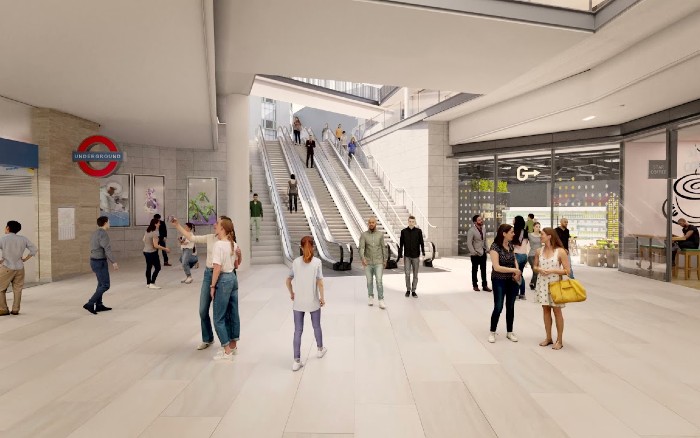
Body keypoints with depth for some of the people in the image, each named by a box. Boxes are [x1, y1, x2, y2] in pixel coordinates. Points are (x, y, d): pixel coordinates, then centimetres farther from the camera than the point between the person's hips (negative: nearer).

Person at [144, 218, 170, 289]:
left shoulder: (147, 231, 5)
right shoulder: (155, 232, -21)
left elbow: (144, 240, 18)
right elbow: (155, 245, -23)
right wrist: (165, 249, -16)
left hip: (145, 252, 9)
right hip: (152, 253, -9)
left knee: (148, 268, 15)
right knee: (157, 268, -1)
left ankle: (148, 283, 23)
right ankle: (152, 284, -2)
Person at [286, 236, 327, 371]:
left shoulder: (296, 262, -2)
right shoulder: (317, 262, -10)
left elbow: (288, 281, 4)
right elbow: (320, 282, -12)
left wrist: (291, 293, 19)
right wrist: (322, 298, -1)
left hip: (298, 302, 1)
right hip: (313, 301, -1)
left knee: (298, 331, 7)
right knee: (316, 326, 20)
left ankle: (296, 361, 7)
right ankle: (320, 349, 41)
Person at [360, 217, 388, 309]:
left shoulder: (380, 234, 1)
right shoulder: (364, 235, -4)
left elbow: (383, 248, 8)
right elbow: (361, 248, -15)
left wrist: (385, 260, 8)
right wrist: (363, 258, -32)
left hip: (378, 262, 0)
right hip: (368, 263, 1)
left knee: (379, 281, -10)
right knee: (369, 281, 11)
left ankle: (381, 301, -5)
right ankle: (371, 297, 30)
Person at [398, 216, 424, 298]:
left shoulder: (419, 231, -1)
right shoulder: (403, 231, 0)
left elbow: (421, 243, -2)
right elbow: (401, 244, 3)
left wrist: (423, 253, -15)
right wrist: (399, 255, 0)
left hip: (416, 256, 0)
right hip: (407, 256, 0)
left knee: (415, 275, 6)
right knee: (407, 274, -4)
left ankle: (413, 291, 18)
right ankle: (408, 290, 15)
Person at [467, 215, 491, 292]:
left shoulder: (483, 228, 4)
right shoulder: (471, 231, -16)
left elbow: (484, 240, 12)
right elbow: (469, 243, -19)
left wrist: (487, 249, 4)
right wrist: (473, 252, -23)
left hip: (483, 252, 6)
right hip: (475, 254, -6)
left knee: (484, 270, 11)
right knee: (475, 270, 8)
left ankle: (484, 285, 19)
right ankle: (475, 285, 21)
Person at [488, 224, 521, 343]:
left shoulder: (510, 245, 3)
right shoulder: (495, 247, -17)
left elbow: (514, 260, 14)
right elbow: (496, 267, -22)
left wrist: (517, 272, -6)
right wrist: (515, 270, -19)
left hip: (512, 281, 6)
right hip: (499, 281, -6)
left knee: (510, 307, 12)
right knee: (498, 307, -1)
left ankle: (510, 332, 25)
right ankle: (492, 332, 16)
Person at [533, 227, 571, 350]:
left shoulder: (560, 251, -11)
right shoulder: (539, 251, 3)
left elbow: (567, 271, -9)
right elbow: (535, 266, 12)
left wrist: (552, 271, -20)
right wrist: (539, 270, -9)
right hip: (542, 283, 4)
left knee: (557, 311, 5)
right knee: (546, 309, 11)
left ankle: (559, 340, 18)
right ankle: (548, 337, 24)